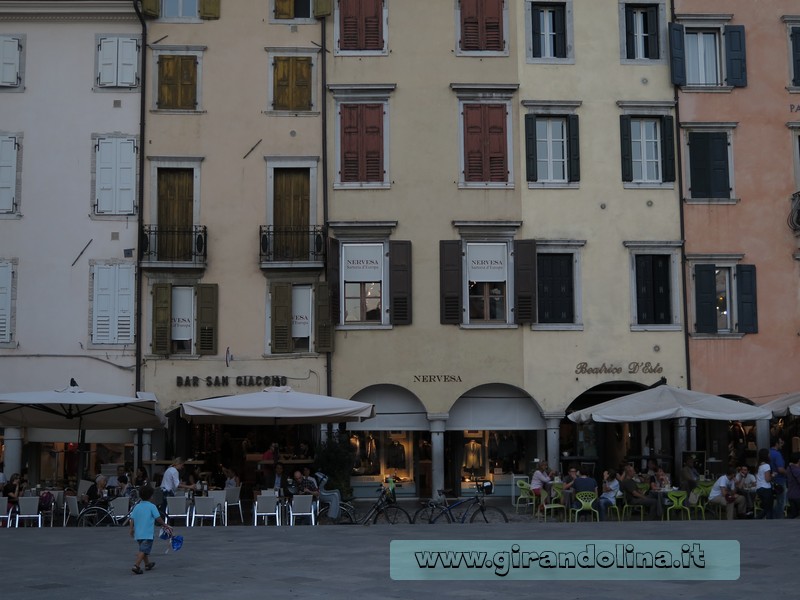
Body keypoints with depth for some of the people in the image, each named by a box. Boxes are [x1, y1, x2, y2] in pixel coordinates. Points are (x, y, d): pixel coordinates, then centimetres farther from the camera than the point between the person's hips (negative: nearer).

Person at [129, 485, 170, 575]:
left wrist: (131, 529, 12)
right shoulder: (152, 506, -8)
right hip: (147, 534, -6)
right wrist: (165, 525, 4)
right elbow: (158, 518, -7)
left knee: (143, 549, 21)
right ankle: (136, 566, -22)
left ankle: (147, 564, 37)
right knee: (143, 550, -9)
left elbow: (132, 519, 4)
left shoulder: (136, 507, 6)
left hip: (138, 533, 6)